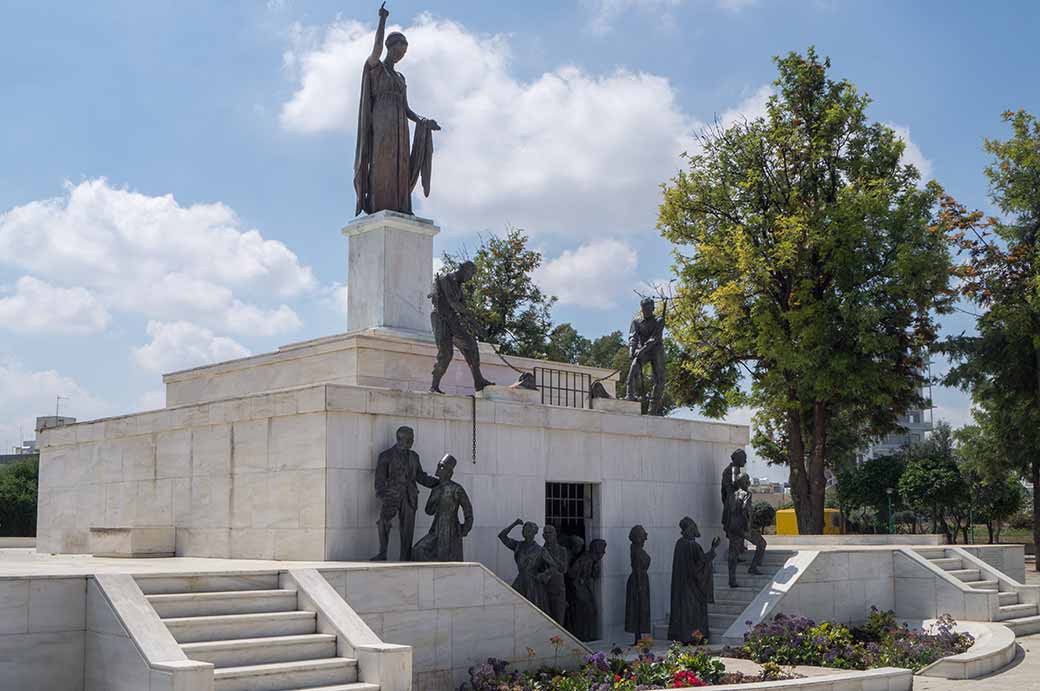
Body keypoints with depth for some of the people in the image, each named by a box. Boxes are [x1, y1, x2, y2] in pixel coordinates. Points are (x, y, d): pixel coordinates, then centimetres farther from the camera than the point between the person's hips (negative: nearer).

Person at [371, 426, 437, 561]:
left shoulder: (414, 456, 17)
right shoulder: (386, 455, 4)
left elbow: (420, 477, 21)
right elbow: (380, 478, -2)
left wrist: (439, 482, 11)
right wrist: (382, 495, -16)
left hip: (409, 498, 4)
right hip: (393, 495, -4)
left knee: (407, 530, 0)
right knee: (385, 520, -26)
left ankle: (405, 559, 5)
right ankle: (382, 553, -22)